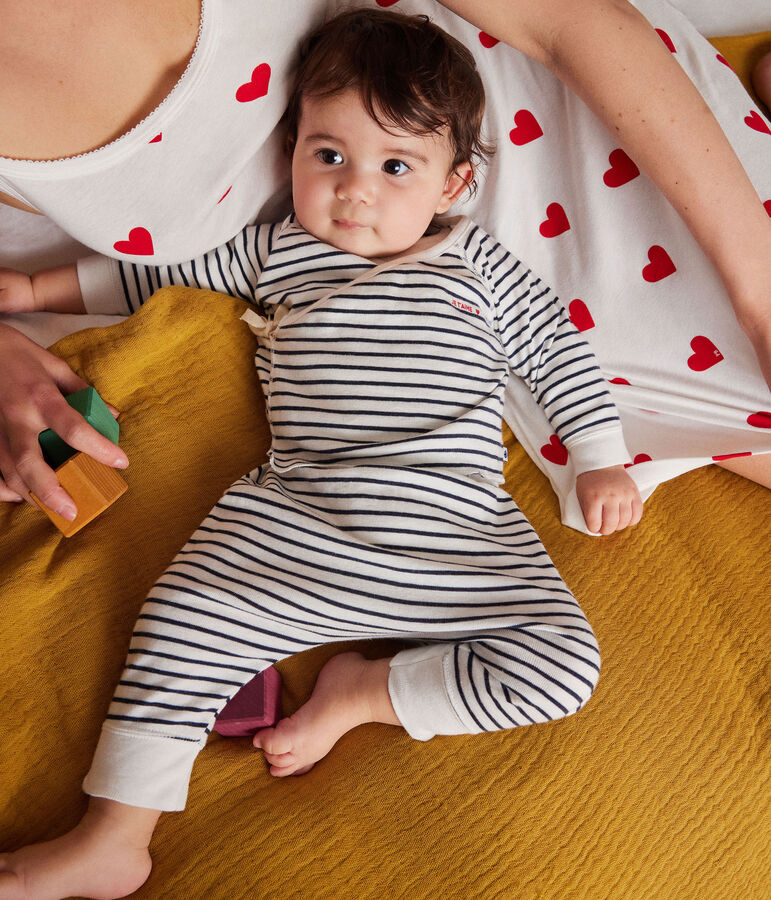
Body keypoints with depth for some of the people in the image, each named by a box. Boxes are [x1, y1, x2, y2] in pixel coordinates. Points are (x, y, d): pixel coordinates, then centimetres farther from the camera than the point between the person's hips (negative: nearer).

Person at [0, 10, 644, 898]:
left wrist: (601, 460, 14)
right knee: (185, 619, -17)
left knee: (564, 664, -14)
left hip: (460, 539, 1)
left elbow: (558, 346, 19)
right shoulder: (274, 252, 14)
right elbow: (156, 266, 23)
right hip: (295, 528, 0)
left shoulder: (480, 264, 13)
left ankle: (363, 691, -1)